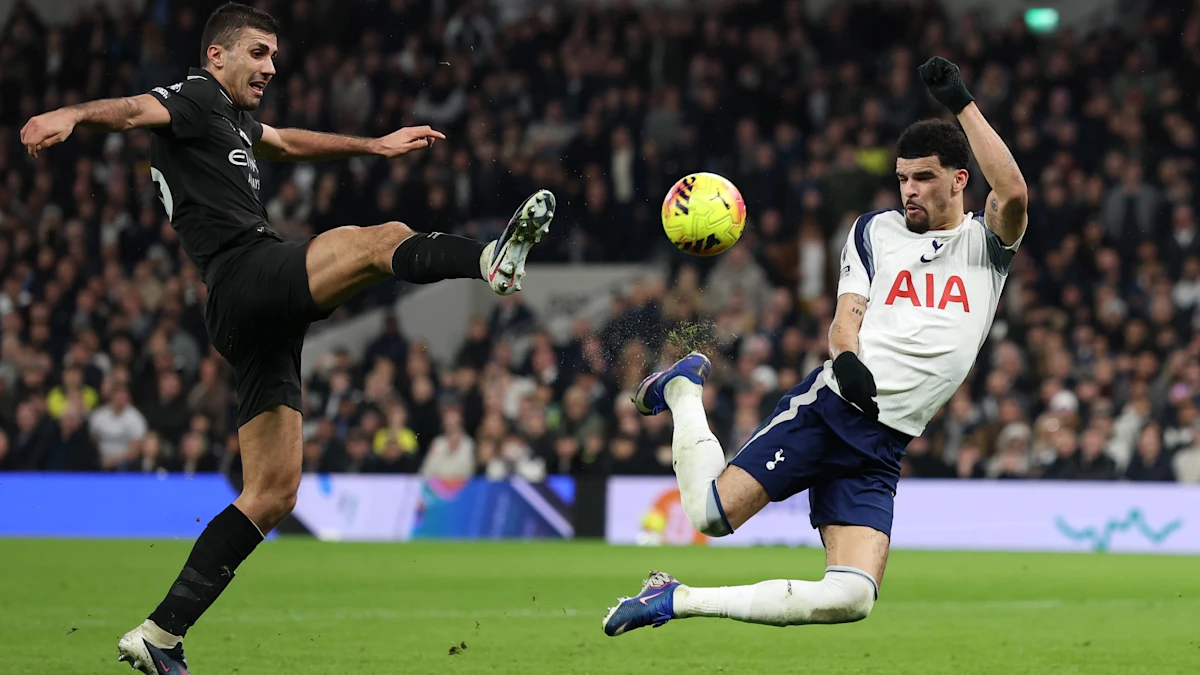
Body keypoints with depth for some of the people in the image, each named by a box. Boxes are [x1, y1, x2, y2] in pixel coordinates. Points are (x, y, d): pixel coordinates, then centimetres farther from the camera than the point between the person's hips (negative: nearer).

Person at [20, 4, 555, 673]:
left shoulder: (231, 118, 30)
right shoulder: (198, 96, 2)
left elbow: (286, 142, 49)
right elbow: (135, 110, -18)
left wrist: (375, 144, 56)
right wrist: (72, 114, -39)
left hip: (261, 324, 9)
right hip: (248, 274, -9)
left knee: (273, 494, 5)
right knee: (384, 239, -25)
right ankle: (492, 259, -55)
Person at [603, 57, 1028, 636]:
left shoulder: (986, 243, 9)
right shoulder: (875, 230, 14)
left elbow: (1013, 195, -13)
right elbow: (846, 315, 6)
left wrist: (962, 103, -16)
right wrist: (846, 359, -18)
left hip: (883, 447, 0)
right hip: (829, 405, 0)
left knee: (852, 599, -18)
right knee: (710, 512, -16)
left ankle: (681, 601, -2)